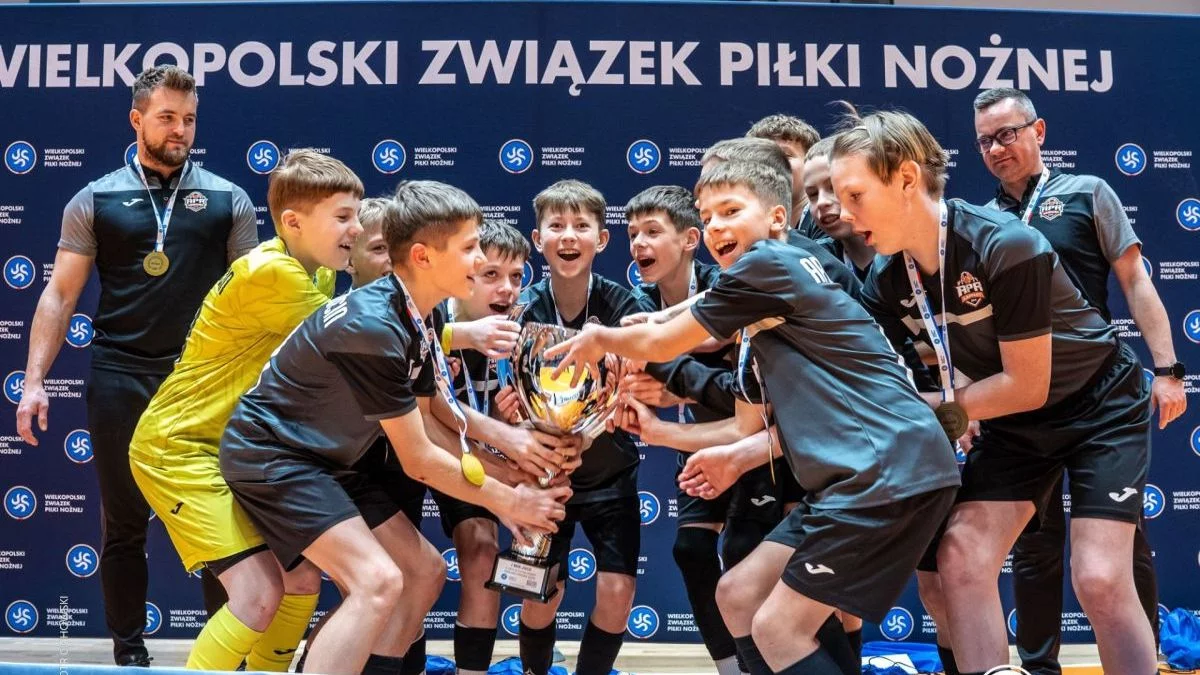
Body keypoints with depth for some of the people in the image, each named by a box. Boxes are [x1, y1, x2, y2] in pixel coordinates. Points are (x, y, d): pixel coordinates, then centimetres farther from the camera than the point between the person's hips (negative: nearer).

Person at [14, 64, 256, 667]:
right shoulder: (95, 201, 5)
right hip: (120, 380, 1)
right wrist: (34, 381, -3)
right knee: (124, 523, 9)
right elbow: (60, 296, 5)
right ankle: (128, 651, 22)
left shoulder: (227, 200, 5)